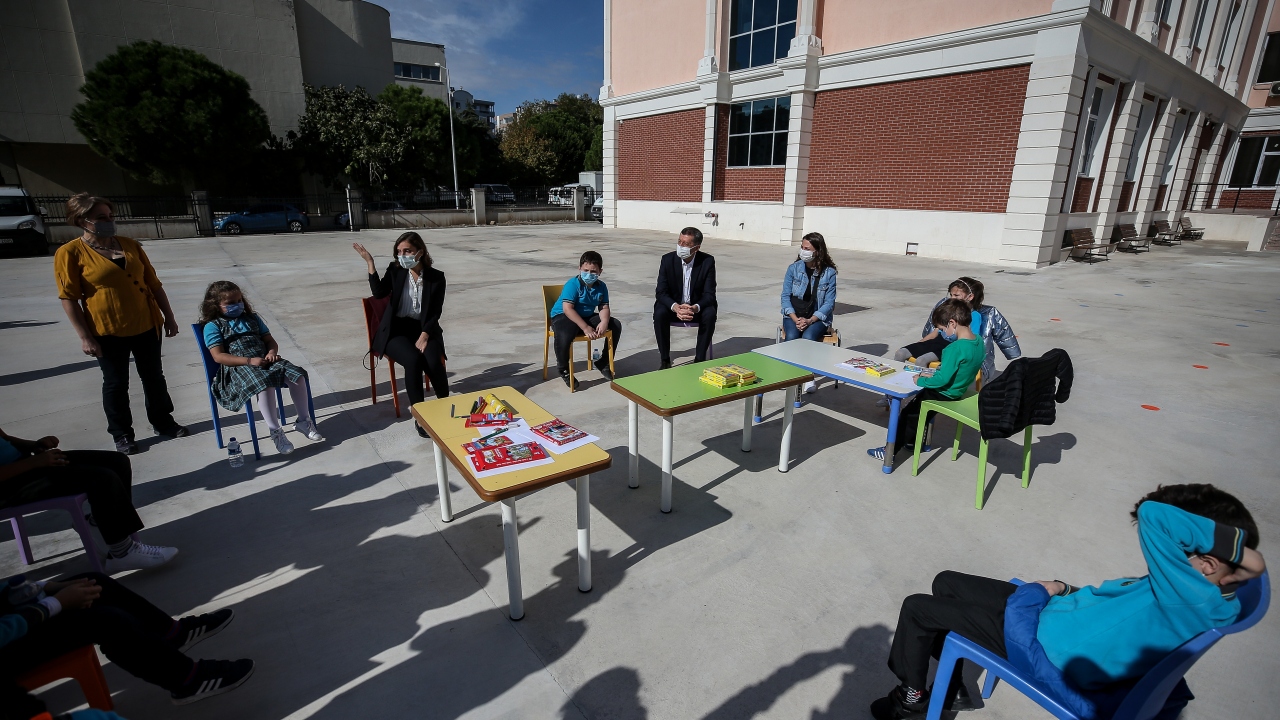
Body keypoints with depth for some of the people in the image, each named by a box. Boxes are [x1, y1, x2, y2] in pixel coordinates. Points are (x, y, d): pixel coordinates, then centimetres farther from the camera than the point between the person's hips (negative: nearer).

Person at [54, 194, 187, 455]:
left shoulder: (130, 245, 4)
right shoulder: (70, 253, -9)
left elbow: (154, 284, 8)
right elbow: (69, 298, -9)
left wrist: (169, 316, 7)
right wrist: (85, 336, -12)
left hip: (146, 325, 4)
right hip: (108, 331, -4)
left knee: (154, 377, 15)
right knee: (116, 384, 9)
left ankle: (163, 422, 30)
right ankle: (121, 434, 23)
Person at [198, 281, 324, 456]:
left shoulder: (252, 318, 23)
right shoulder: (213, 326, 6)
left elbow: (270, 340, 22)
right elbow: (218, 356, -6)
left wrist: (272, 352, -4)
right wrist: (249, 361, -18)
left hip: (265, 360, 5)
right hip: (237, 367, -5)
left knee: (298, 375, -20)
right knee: (265, 385, -37)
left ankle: (304, 421, -9)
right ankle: (275, 432, -27)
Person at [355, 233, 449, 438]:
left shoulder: (436, 277, 0)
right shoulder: (395, 271, 2)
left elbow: (436, 313, -4)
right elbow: (378, 293, -14)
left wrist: (424, 335, -17)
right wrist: (370, 263, -18)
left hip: (424, 329, 0)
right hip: (396, 330, 0)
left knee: (434, 362, -29)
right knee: (413, 360, -30)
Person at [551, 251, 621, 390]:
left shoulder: (601, 286, -2)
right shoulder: (573, 284, -20)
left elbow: (604, 308, -2)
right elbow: (567, 308, -28)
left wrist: (604, 322, -26)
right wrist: (585, 328, -34)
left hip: (587, 316, 7)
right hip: (563, 316, -6)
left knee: (616, 325, -3)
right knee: (564, 335, -39)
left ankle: (603, 363, 11)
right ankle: (564, 370, -9)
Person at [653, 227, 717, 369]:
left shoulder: (708, 261, -12)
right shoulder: (667, 259, -10)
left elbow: (709, 294, -14)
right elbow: (662, 292, -13)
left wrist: (695, 308, -35)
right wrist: (675, 307, -34)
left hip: (697, 307, 0)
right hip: (673, 306, 0)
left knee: (710, 314, -31)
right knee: (659, 313, -30)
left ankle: (699, 359, -16)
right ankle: (665, 361, -18)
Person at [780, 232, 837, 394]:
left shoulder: (829, 273, -3)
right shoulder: (794, 268, 0)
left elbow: (829, 303, -5)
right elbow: (785, 296, 0)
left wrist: (810, 320, -18)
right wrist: (795, 319, -14)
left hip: (817, 318, -1)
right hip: (793, 315, 1)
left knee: (808, 337, -31)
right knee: (792, 337, -29)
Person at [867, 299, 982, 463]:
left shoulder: (955, 348, -31)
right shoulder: (978, 341, -3)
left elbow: (942, 379, -31)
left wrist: (920, 381, -16)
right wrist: (933, 375, 5)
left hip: (945, 394, -9)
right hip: (958, 390, 9)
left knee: (908, 413, 8)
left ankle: (890, 451, 18)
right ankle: (911, 441, 44)